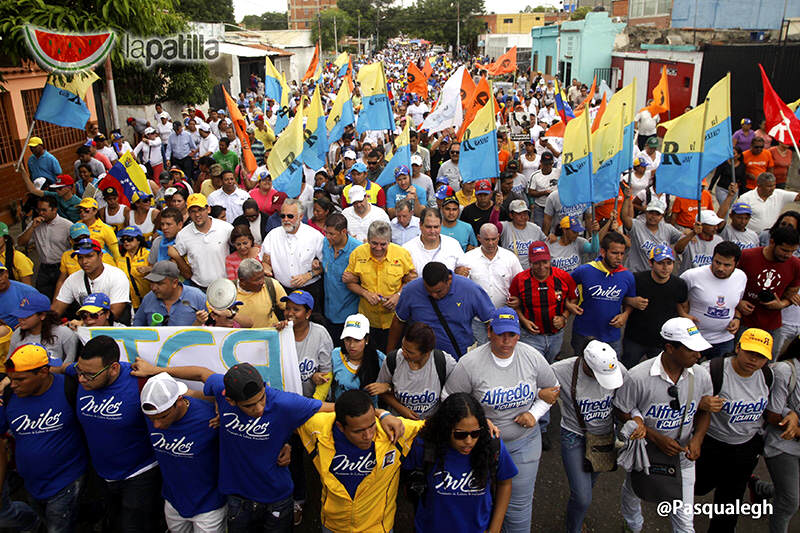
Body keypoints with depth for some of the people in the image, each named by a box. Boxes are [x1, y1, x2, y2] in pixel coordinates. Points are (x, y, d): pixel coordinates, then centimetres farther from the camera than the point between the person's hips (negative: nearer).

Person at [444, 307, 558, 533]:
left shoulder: (532, 357, -10)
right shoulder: (470, 363, -20)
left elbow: (552, 388, 7)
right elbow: (449, 398, -10)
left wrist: (535, 413, -7)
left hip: (524, 441, 2)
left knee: (519, 504, 11)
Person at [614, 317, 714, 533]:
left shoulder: (701, 376, -14)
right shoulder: (638, 377, -28)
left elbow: (703, 411, 3)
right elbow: (623, 413, -15)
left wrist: (697, 439, -14)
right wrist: (656, 438, -23)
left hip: (682, 458, 2)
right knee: (632, 493, 28)